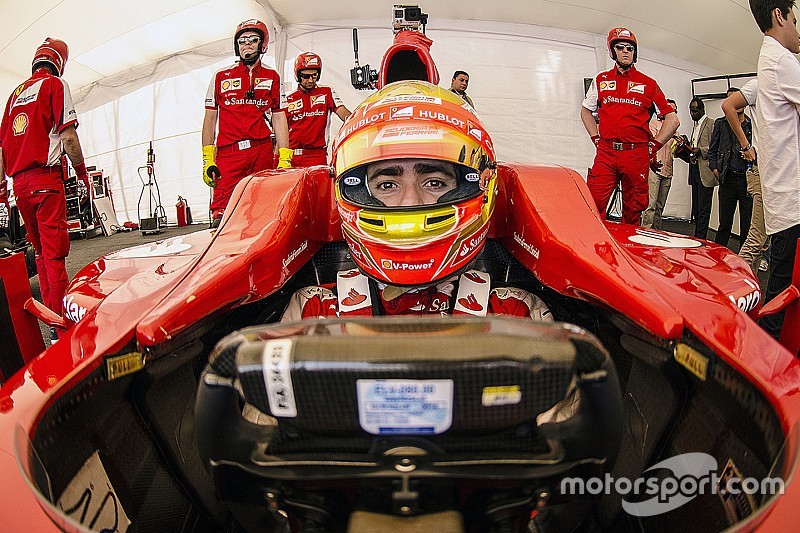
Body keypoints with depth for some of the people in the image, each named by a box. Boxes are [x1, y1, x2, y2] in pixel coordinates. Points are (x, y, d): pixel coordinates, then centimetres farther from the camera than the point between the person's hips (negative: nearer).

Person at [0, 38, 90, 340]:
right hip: (45, 177, -7)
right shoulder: (55, 84, 2)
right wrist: (82, 173, 0)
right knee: (55, 252, -9)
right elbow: (67, 135, -8)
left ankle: (51, 314, 20)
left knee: (41, 252, 14)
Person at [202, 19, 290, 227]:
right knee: (221, 214, -12)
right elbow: (210, 118, 14)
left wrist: (284, 159, 3)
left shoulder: (272, 77, 16)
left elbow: (279, 118, 13)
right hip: (228, 153, 0)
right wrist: (207, 159, 5)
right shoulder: (221, 77, 15)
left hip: (263, 153, 0)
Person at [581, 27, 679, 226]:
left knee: (633, 213, 3)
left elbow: (672, 120, 13)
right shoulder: (601, 80, 15)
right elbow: (586, 111, 27)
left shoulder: (648, 84, 11)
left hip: (637, 155, 0)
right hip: (605, 153, 1)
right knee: (593, 206, -10)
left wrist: (653, 146, 5)